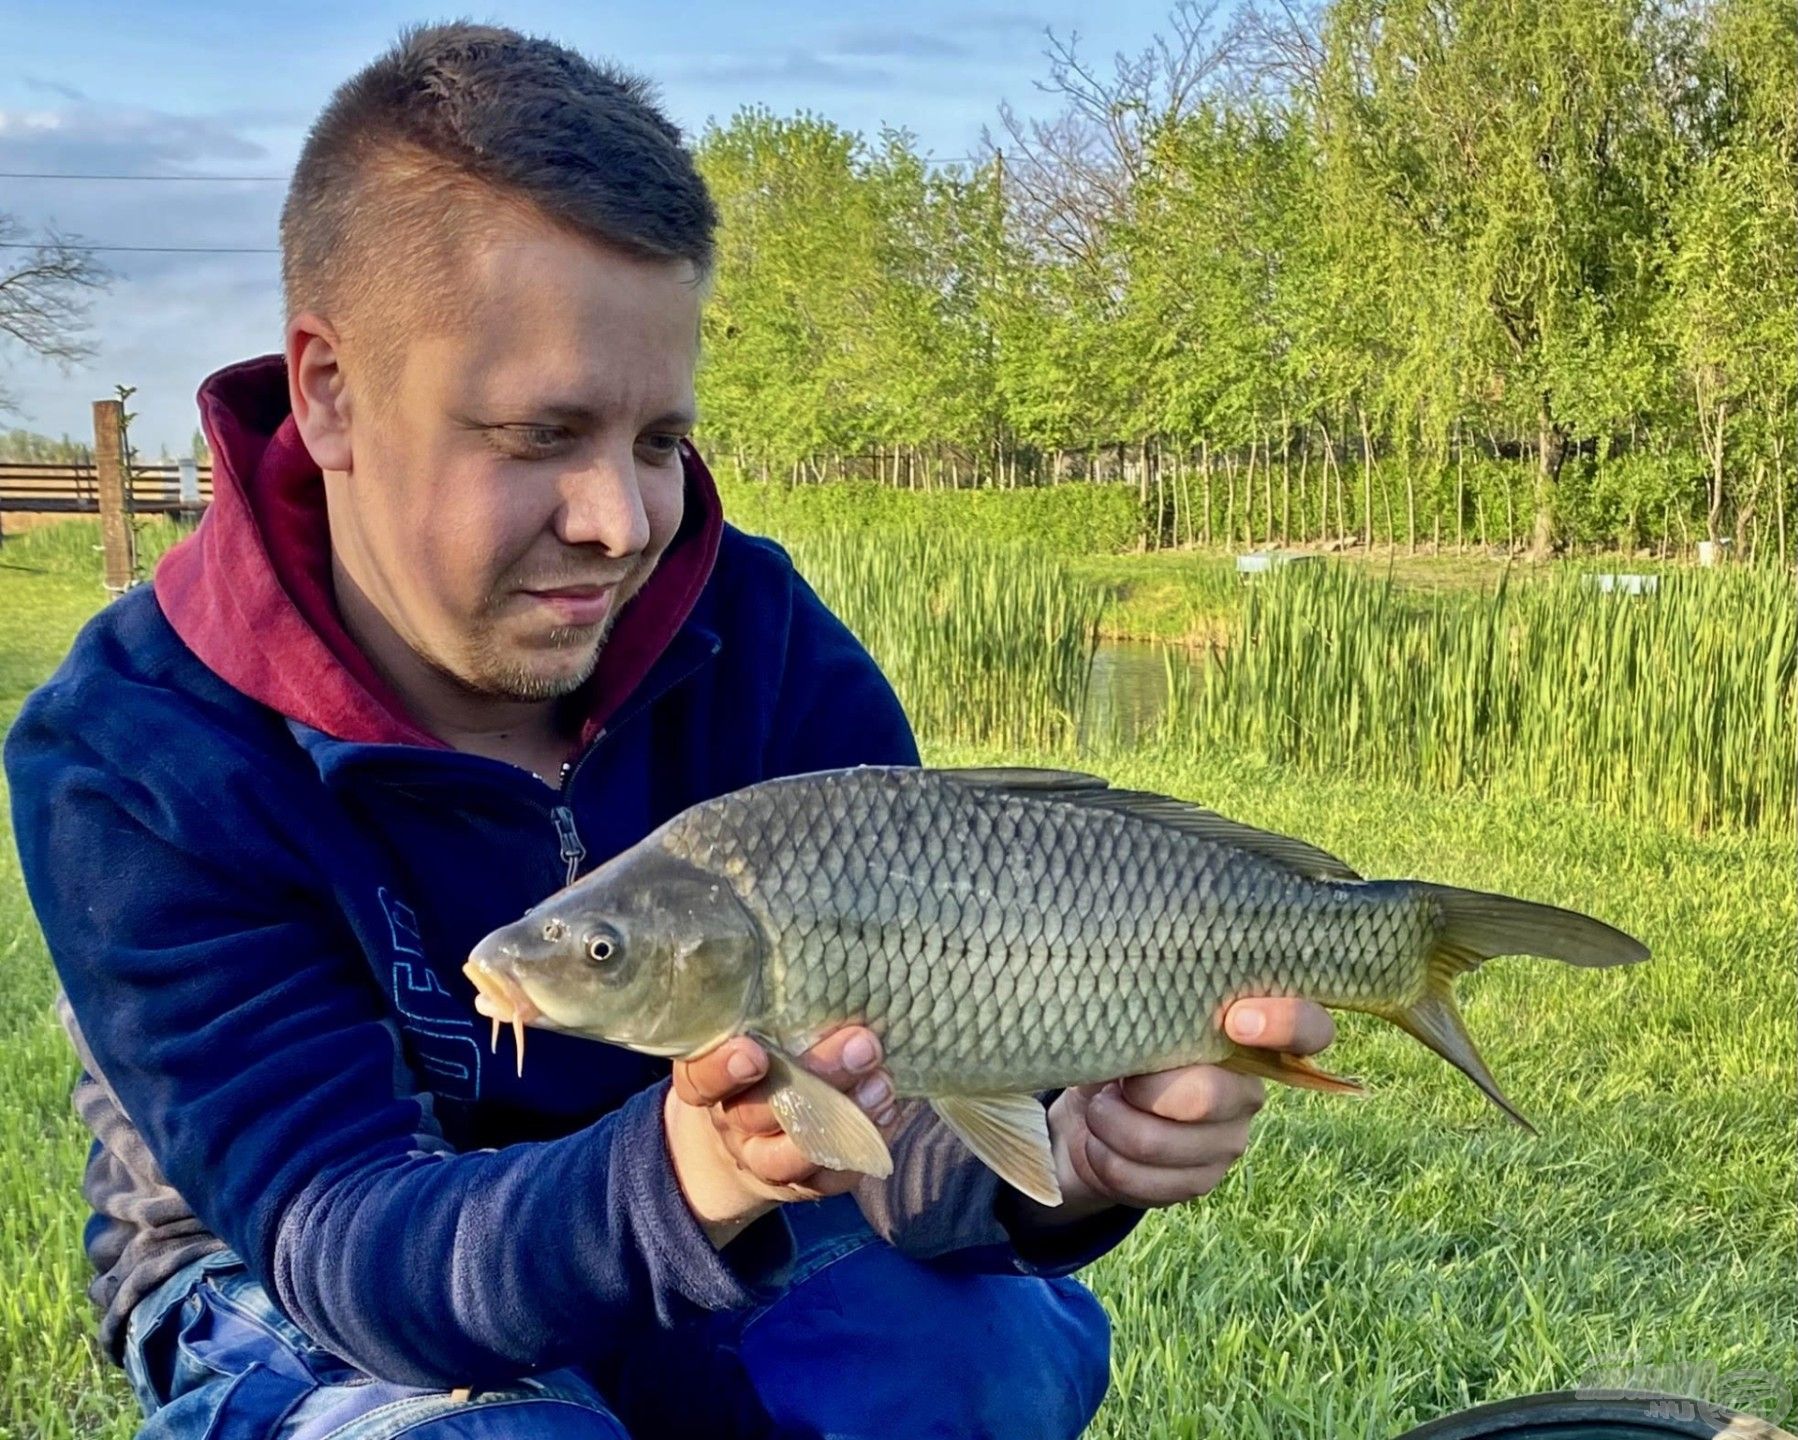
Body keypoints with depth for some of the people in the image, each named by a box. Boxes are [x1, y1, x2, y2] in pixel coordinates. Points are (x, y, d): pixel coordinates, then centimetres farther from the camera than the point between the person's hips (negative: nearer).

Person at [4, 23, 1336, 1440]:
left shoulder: (758, 637, -15)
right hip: (296, 1309, -2)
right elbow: (339, 1236, -31)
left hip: (697, 1268, 2)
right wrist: (681, 1176, -52)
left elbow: (918, 1060, -21)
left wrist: (1058, 1150, -45)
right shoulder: (132, 762, -23)